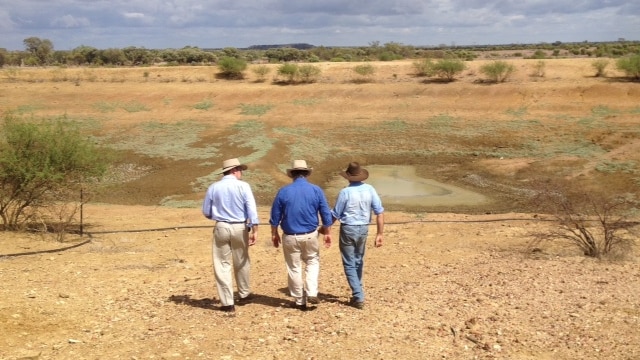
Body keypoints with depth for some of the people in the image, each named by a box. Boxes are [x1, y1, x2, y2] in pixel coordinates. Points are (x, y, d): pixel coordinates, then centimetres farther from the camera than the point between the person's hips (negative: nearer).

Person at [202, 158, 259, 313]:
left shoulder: (213, 187, 1)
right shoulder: (243, 186, -5)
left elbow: (206, 212, 6)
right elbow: (251, 209, -12)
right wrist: (254, 230, -12)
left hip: (221, 228, 0)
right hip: (240, 228, 0)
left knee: (222, 265, 6)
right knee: (241, 262, 19)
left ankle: (227, 303, 6)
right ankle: (244, 294, 34)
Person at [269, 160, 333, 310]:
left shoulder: (283, 191, -5)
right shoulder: (316, 190, -4)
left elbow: (275, 216, 0)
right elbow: (326, 214, 0)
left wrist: (274, 234, 13)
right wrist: (327, 233, 11)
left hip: (290, 237, 0)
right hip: (310, 235, 1)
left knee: (294, 268, 11)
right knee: (312, 261, 20)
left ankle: (300, 301, 18)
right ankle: (312, 293, 5)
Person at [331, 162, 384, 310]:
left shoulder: (345, 192, -15)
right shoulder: (370, 189, -4)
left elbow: (335, 215, -7)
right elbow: (380, 212, -6)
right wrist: (380, 234, -2)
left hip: (348, 229, -5)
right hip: (363, 229, 5)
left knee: (349, 264, 5)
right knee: (358, 261, 22)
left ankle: (358, 297, -1)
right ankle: (357, 292, 32)